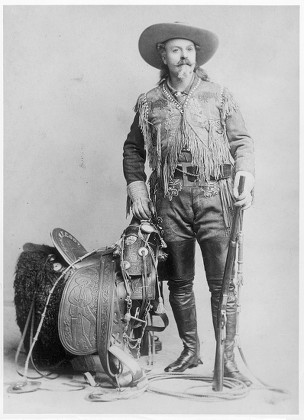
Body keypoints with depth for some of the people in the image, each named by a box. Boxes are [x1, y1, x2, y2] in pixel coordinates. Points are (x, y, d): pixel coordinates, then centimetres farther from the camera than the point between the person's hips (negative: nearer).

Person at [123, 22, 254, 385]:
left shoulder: (219, 96, 9)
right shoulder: (149, 103, 12)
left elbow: (241, 141, 6)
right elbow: (133, 148, 16)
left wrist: (245, 175, -11)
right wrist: (136, 185, 3)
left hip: (215, 196, -1)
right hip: (170, 200, 2)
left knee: (222, 283, -2)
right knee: (179, 282, 10)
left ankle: (227, 359, 9)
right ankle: (190, 351, 26)